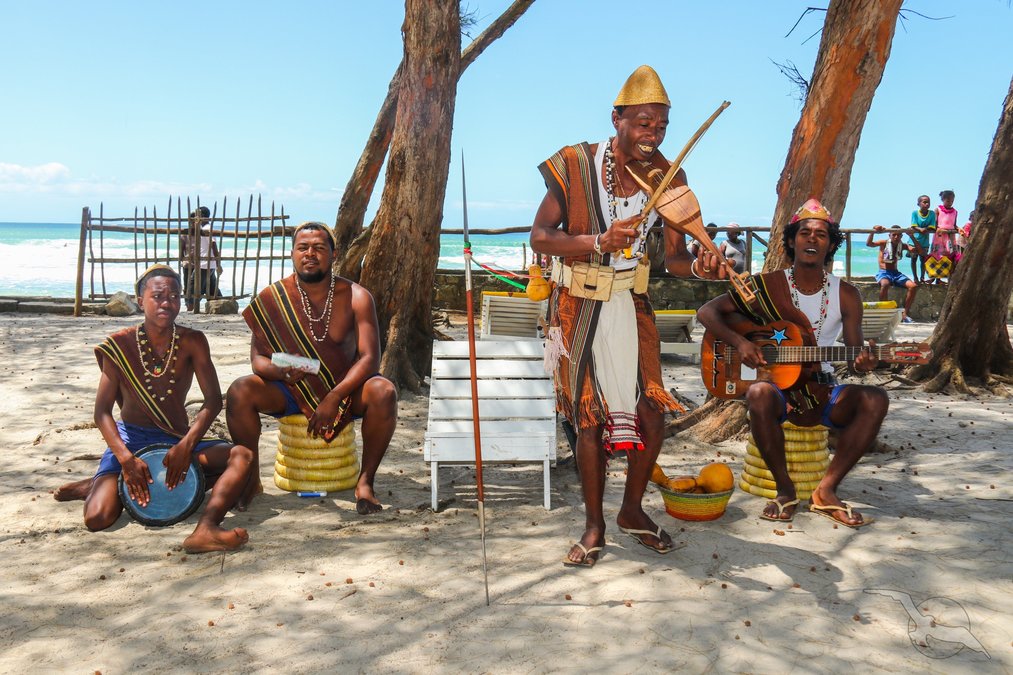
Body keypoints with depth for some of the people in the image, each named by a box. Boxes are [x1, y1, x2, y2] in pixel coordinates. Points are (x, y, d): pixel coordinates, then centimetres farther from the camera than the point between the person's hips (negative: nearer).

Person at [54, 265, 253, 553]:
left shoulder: (192, 341, -4)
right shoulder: (119, 345, -7)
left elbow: (213, 400, -10)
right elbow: (102, 412, -8)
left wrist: (186, 444, -26)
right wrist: (125, 458, -23)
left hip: (178, 440, 1)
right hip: (130, 437, -1)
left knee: (242, 455, -25)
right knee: (98, 517, -22)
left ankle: (206, 529, -41)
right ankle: (99, 486, 14)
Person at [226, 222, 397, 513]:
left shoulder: (356, 297, -10)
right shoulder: (272, 298, -6)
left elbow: (369, 358, -17)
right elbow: (257, 357, -7)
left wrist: (334, 398, -30)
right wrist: (281, 371, -32)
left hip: (345, 389, -1)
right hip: (291, 391, 1)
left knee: (384, 392, -31)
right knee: (239, 391, -24)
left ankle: (365, 481, -15)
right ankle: (252, 479, -5)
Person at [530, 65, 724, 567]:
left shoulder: (666, 178, -4)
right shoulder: (575, 165, -14)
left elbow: (672, 255, -2)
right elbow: (540, 236, -16)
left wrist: (699, 266, -25)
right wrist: (599, 241, -30)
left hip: (630, 304, 3)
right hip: (579, 308, -3)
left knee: (652, 414, 0)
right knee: (589, 417, 1)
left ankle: (632, 511, 24)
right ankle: (594, 525, 18)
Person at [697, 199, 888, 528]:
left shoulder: (845, 295, 4)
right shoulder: (767, 286, -2)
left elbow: (855, 351, 4)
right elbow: (707, 311, -3)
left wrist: (861, 362, -22)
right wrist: (739, 342, -21)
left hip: (822, 392, 3)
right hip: (777, 387, -2)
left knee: (875, 399, -25)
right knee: (760, 394, -38)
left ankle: (826, 491, -17)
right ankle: (785, 489, -17)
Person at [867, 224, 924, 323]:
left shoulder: (903, 246, 8)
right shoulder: (884, 243, -1)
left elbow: (921, 252, -2)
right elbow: (868, 243, -19)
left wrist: (912, 237, -10)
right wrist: (873, 231, -32)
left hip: (896, 273, 5)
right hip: (883, 272, -4)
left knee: (913, 286, -19)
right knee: (885, 284, -40)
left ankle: (904, 313, -12)